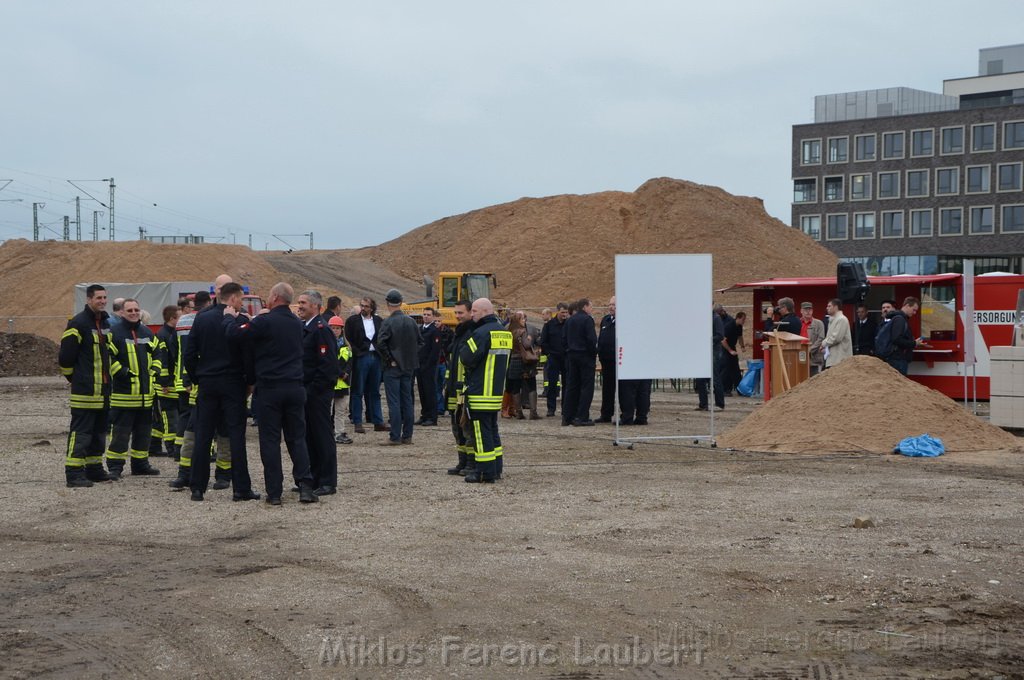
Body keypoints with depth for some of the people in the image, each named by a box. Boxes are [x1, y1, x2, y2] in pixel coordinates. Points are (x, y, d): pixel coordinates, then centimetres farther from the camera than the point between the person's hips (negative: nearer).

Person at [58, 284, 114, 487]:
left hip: (104, 390, 8)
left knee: (100, 430, 14)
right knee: (81, 431, -7)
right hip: (85, 392, -8)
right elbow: (65, 357, -12)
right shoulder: (78, 324, -12)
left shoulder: (106, 323, 14)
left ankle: (94, 468, 23)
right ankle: (74, 473, -5)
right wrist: (74, 377, -1)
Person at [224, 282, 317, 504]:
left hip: (270, 388, -5)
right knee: (297, 438, 9)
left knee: (270, 440, 2)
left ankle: (274, 492, 2)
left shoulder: (265, 322, -12)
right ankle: (305, 485, -1)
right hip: (295, 387, 5)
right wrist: (238, 317, 23)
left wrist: (229, 317, 7)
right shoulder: (296, 323, 10)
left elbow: (234, 334, -12)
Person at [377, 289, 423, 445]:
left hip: (393, 367, -6)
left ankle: (395, 437, -4)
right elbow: (420, 341, 10)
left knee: (394, 402, -4)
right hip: (409, 366, 6)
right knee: (407, 401, 10)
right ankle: (407, 436, 13)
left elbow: (381, 344, -23)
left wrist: (389, 360, -12)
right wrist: (412, 358, 14)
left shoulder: (388, 322, -14)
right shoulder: (411, 321, 4)